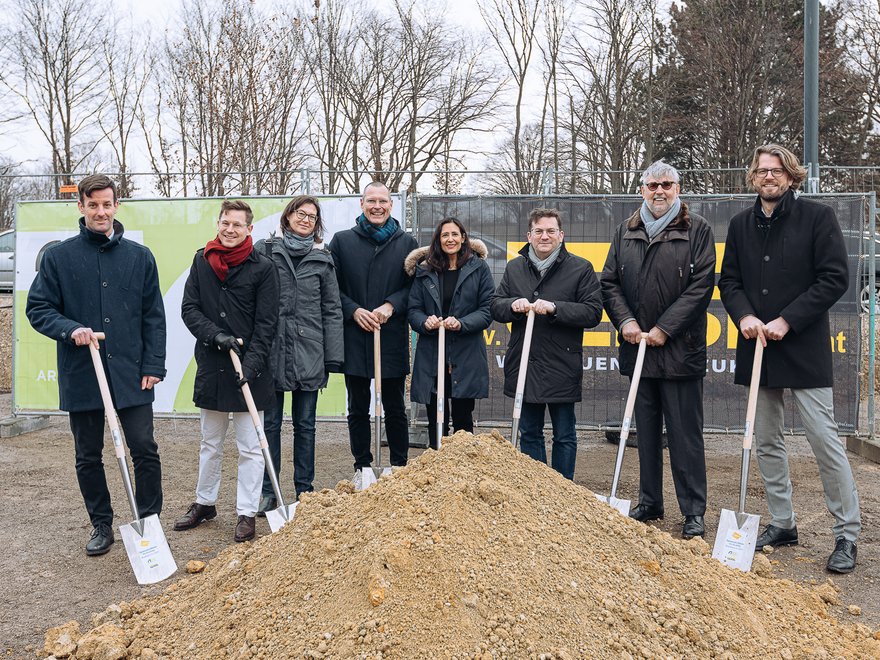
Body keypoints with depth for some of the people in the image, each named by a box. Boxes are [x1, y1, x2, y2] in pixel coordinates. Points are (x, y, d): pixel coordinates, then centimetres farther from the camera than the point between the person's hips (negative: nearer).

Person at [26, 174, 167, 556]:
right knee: (88, 457, 11)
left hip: (130, 373, 0)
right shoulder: (58, 256, 1)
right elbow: (37, 309, 2)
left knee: (144, 449, -2)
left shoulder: (140, 257, 4)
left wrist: (153, 366, -2)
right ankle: (101, 524, 27)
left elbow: (154, 317, 5)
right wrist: (70, 329, -17)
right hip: (80, 375, 1)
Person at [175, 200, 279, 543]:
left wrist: (252, 363, -17)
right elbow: (189, 308, 3)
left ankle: (247, 513, 14)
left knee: (249, 447, 4)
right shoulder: (202, 261, 6)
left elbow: (266, 323, -7)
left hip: (250, 368, -4)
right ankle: (204, 503, 33)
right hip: (211, 365, 4)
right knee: (210, 444, 18)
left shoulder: (263, 267, -5)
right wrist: (215, 335, -14)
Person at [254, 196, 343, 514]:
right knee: (270, 422, 6)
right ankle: (268, 491, 15)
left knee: (305, 423, 9)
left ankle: (304, 489, 19)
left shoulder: (322, 259, 8)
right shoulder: (264, 251, 4)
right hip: (271, 349, -1)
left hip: (308, 352, 1)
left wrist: (333, 356, 2)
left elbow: (332, 310, 8)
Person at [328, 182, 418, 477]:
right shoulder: (342, 241, 5)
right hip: (354, 338, 0)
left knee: (395, 409, 8)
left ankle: (399, 468, 19)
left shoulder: (406, 243, 6)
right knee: (358, 409, 10)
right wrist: (354, 310, -11)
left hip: (393, 339, 0)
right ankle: (362, 467, 21)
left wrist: (391, 306, -12)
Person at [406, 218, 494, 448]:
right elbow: (413, 309, 7)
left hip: (466, 357, -2)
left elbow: (487, 310, -2)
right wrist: (425, 322, -15)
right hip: (431, 357, 2)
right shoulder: (424, 270, 9)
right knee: (435, 419, 7)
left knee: (462, 419, 7)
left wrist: (461, 323, -18)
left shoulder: (479, 268, 2)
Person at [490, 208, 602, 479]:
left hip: (561, 367, -4)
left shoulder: (580, 268, -2)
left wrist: (554, 308, -21)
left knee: (564, 436, 8)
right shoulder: (514, 268, 11)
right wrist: (513, 305, -12)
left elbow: (593, 312, -10)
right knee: (529, 434, 14)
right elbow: (495, 307, 9)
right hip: (523, 365, 4)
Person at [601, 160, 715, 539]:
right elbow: (609, 282, 11)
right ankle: (649, 503, 24)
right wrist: (625, 320, -6)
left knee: (685, 433, 0)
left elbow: (701, 284, -8)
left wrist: (664, 329, -13)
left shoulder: (697, 230, 0)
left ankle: (693, 512, 9)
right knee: (646, 430, 13)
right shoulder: (626, 232, 13)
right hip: (638, 347, 5)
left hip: (680, 349, -4)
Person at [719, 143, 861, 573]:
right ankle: (782, 524, 23)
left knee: (824, 439, -5)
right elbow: (729, 280, 12)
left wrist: (787, 320, -14)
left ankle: (847, 534, 7)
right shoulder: (741, 225, 11)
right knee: (766, 441, 10)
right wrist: (744, 316, -8)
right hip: (757, 346, 5)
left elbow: (835, 278, -8)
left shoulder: (817, 216, -3)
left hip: (804, 347, -5)